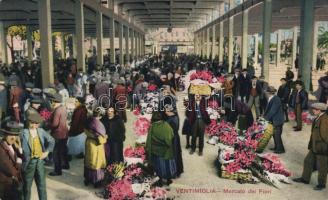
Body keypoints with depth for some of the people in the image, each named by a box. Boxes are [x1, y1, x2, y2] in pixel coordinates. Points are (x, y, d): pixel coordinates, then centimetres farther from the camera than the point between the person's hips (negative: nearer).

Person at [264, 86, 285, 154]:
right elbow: (268, 108, 8)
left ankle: (280, 149, 15)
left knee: (277, 135, 1)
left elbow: (273, 111, -23)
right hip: (274, 120, 9)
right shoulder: (271, 99, 2)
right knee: (274, 134, 18)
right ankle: (276, 147, 32)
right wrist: (265, 115, -1)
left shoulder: (276, 99, -24)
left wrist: (267, 118, -16)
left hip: (278, 120, -9)